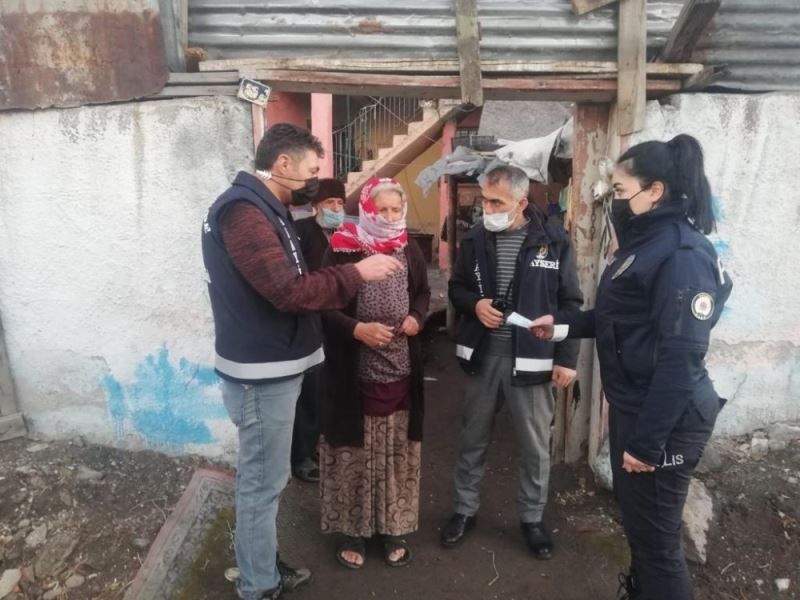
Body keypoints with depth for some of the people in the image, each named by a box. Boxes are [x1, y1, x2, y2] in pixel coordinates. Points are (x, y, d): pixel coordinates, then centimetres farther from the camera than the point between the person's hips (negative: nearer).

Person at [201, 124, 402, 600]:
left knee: (267, 480, 20)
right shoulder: (244, 212, -20)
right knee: (263, 484, 4)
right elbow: (289, 292, -27)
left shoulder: (265, 208, 13)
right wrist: (358, 273, -19)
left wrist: (352, 275, 1)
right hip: (262, 373, -10)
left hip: (275, 367, 10)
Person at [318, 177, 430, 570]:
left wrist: (417, 317, -3)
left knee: (397, 452, 14)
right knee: (355, 452, 9)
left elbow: (423, 292, 18)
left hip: (401, 371, 4)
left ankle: (394, 528, 32)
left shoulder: (410, 251, 5)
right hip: (355, 373, -3)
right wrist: (357, 329, -21)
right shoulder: (342, 250, -8)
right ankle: (353, 529, 28)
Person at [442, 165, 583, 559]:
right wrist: (474, 304, -10)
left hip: (532, 358, -2)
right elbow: (456, 288, 12)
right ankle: (465, 509, 35)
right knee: (473, 440, 15)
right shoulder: (475, 239, 1)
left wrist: (567, 358, -7)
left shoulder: (554, 241, -7)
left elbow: (570, 304, -3)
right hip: (483, 355, 3)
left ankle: (532, 518, 32)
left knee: (535, 446, 11)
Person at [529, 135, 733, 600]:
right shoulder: (645, 242, 11)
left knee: (656, 532, 5)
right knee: (635, 516, 26)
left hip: (665, 420, -10)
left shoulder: (683, 254, -21)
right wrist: (563, 325, 7)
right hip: (633, 405, 10)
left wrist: (647, 440, -23)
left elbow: (681, 357, -24)